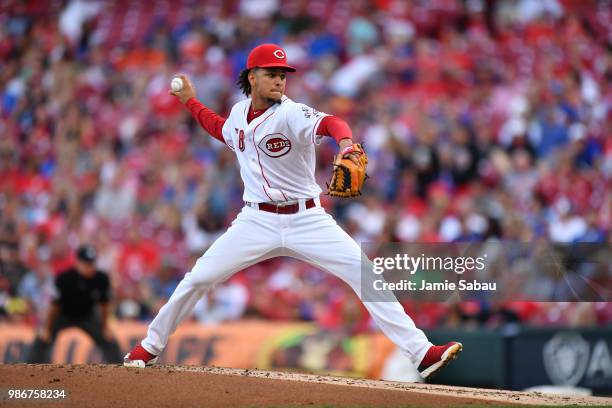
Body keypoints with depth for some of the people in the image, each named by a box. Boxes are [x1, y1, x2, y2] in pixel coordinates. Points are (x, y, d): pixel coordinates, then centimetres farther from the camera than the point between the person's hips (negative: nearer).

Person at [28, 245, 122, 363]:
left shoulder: (102, 279, -24)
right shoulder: (64, 278, -32)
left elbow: (104, 304, -7)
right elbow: (54, 305, -22)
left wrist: (105, 327, 1)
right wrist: (46, 329, -14)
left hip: (88, 315, 3)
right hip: (63, 315, -2)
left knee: (110, 343, -5)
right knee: (41, 343, -19)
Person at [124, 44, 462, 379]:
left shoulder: (291, 114, -14)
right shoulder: (239, 112, 4)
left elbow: (329, 123, -37)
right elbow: (224, 131, 30)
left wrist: (346, 146, -58)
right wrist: (190, 102, 26)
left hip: (306, 220, -4)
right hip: (257, 221, 4)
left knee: (364, 273, -17)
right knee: (198, 278, -2)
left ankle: (421, 352, -17)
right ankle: (150, 347, 18)